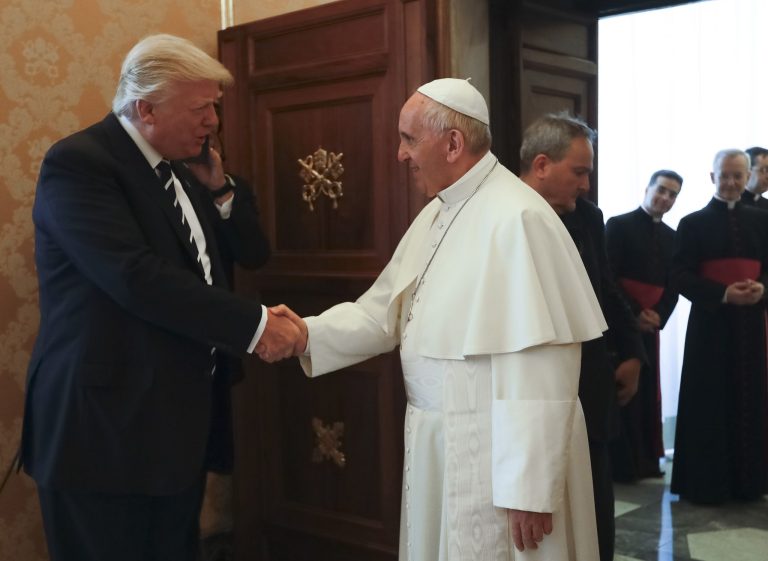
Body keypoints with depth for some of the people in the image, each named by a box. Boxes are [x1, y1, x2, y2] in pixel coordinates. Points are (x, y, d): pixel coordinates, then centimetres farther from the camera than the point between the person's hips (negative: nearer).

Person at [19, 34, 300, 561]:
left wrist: (219, 188, 0)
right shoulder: (78, 161, -14)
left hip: (183, 420, 8)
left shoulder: (182, 168, 12)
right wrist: (255, 323, -24)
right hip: (107, 425, -7)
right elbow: (137, 278, -26)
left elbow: (252, 253, 16)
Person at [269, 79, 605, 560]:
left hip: (496, 455, -8)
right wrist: (307, 333, -7)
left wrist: (529, 488, -22)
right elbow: (384, 312, 9)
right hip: (440, 447, 9)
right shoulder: (437, 215, 9)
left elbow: (542, 370, -24)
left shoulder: (517, 219, -21)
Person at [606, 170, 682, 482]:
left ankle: (645, 460, 13)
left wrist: (658, 316, -5)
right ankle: (619, 463, 3)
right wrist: (634, 314, -13)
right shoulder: (618, 225, -2)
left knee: (648, 393, 5)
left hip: (650, 325, 5)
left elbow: (674, 284, 12)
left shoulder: (671, 237, 15)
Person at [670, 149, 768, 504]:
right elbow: (681, 276, -6)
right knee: (709, 404, 0)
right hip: (710, 323, -3)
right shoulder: (692, 224, 1)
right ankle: (704, 483, 8)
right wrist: (723, 293, -19)